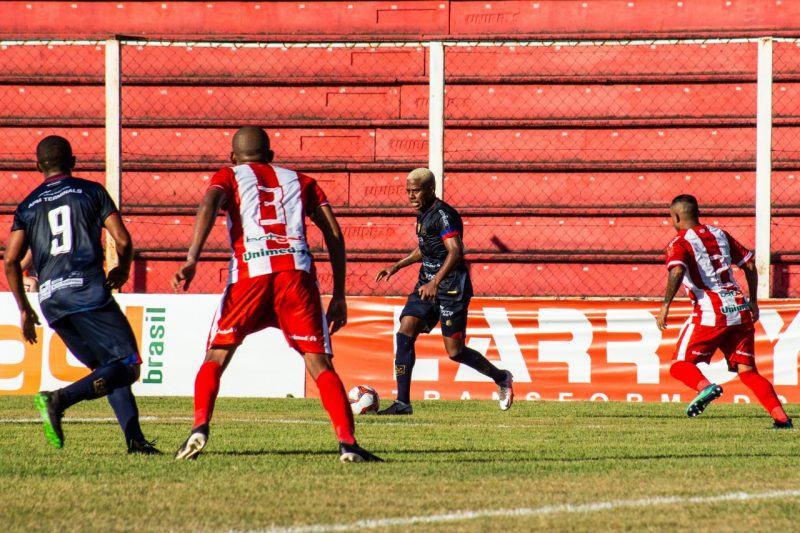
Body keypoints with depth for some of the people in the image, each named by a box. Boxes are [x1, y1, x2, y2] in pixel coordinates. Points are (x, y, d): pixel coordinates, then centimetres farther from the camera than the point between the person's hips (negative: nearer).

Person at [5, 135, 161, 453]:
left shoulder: (28, 205, 17)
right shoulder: (91, 191, 9)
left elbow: (11, 261, 7)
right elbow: (123, 241, 1)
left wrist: (24, 309, 17)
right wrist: (123, 271, 22)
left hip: (50, 297, 5)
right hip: (87, 291, -5)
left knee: (108, 367, 14)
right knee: (128, 365, -6)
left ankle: (134, 439, 2)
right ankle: (59, 400, -25)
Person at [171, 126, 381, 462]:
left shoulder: (229, 177, 21)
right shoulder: (300, 182, 27)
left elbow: (209, 205, -2)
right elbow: (334, 235, 17)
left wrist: (191, 261, -12)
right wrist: (339, 295, 19)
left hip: (250, 271, -1)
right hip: (297, 270, 1)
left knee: (216, 356, 12)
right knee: (319, 362, 2)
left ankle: (200, 428, -8)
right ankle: (347, 443, -11)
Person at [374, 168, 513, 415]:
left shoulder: (443, 214, -16)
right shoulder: (423, 214, 13)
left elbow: (455, 252, -26)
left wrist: (435, 282, -35)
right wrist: (397, 266, 20)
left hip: (451, 286, -9)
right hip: (427, 285, 9)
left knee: (454, 351, -5)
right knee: (404, 334, -8)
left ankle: (502, 378, 20)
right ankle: (402, 402, -8)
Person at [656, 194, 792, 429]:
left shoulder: (679, 244, 1)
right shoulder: (720, 235, 18)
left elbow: (677, 271, -20)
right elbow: (749, 265, 20)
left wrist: (665, 305, -18)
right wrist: (752, 302, 27)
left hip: (710, 313, -6)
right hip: (740, 310, 6)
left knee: (680, 365, 1)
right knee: (746, 370, 8)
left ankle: (706, 387, -31)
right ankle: (781, 417, -7)